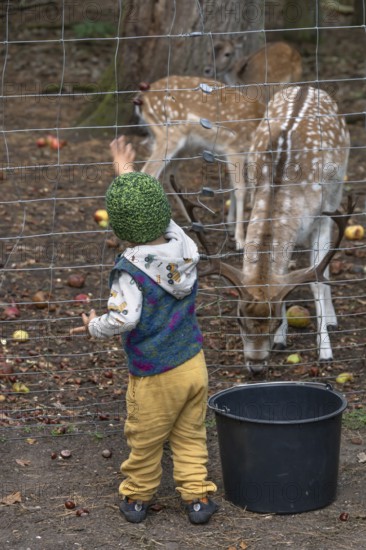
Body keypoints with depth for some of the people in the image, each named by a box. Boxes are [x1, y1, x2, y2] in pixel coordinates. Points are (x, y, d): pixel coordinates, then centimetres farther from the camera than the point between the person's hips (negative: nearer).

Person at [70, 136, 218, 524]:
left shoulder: (129, 270, -24)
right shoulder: (182, 245, -5)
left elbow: (124, 318, -31)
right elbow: (158, 214, 13)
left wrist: (94, 327, -10)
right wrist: (128, 174, 21)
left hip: (155, 376, -5)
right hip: (194, 364, 5)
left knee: (144, 441, 15)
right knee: (190, 435, 18)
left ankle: (137, 497, 31)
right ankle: (197, 496, 20)